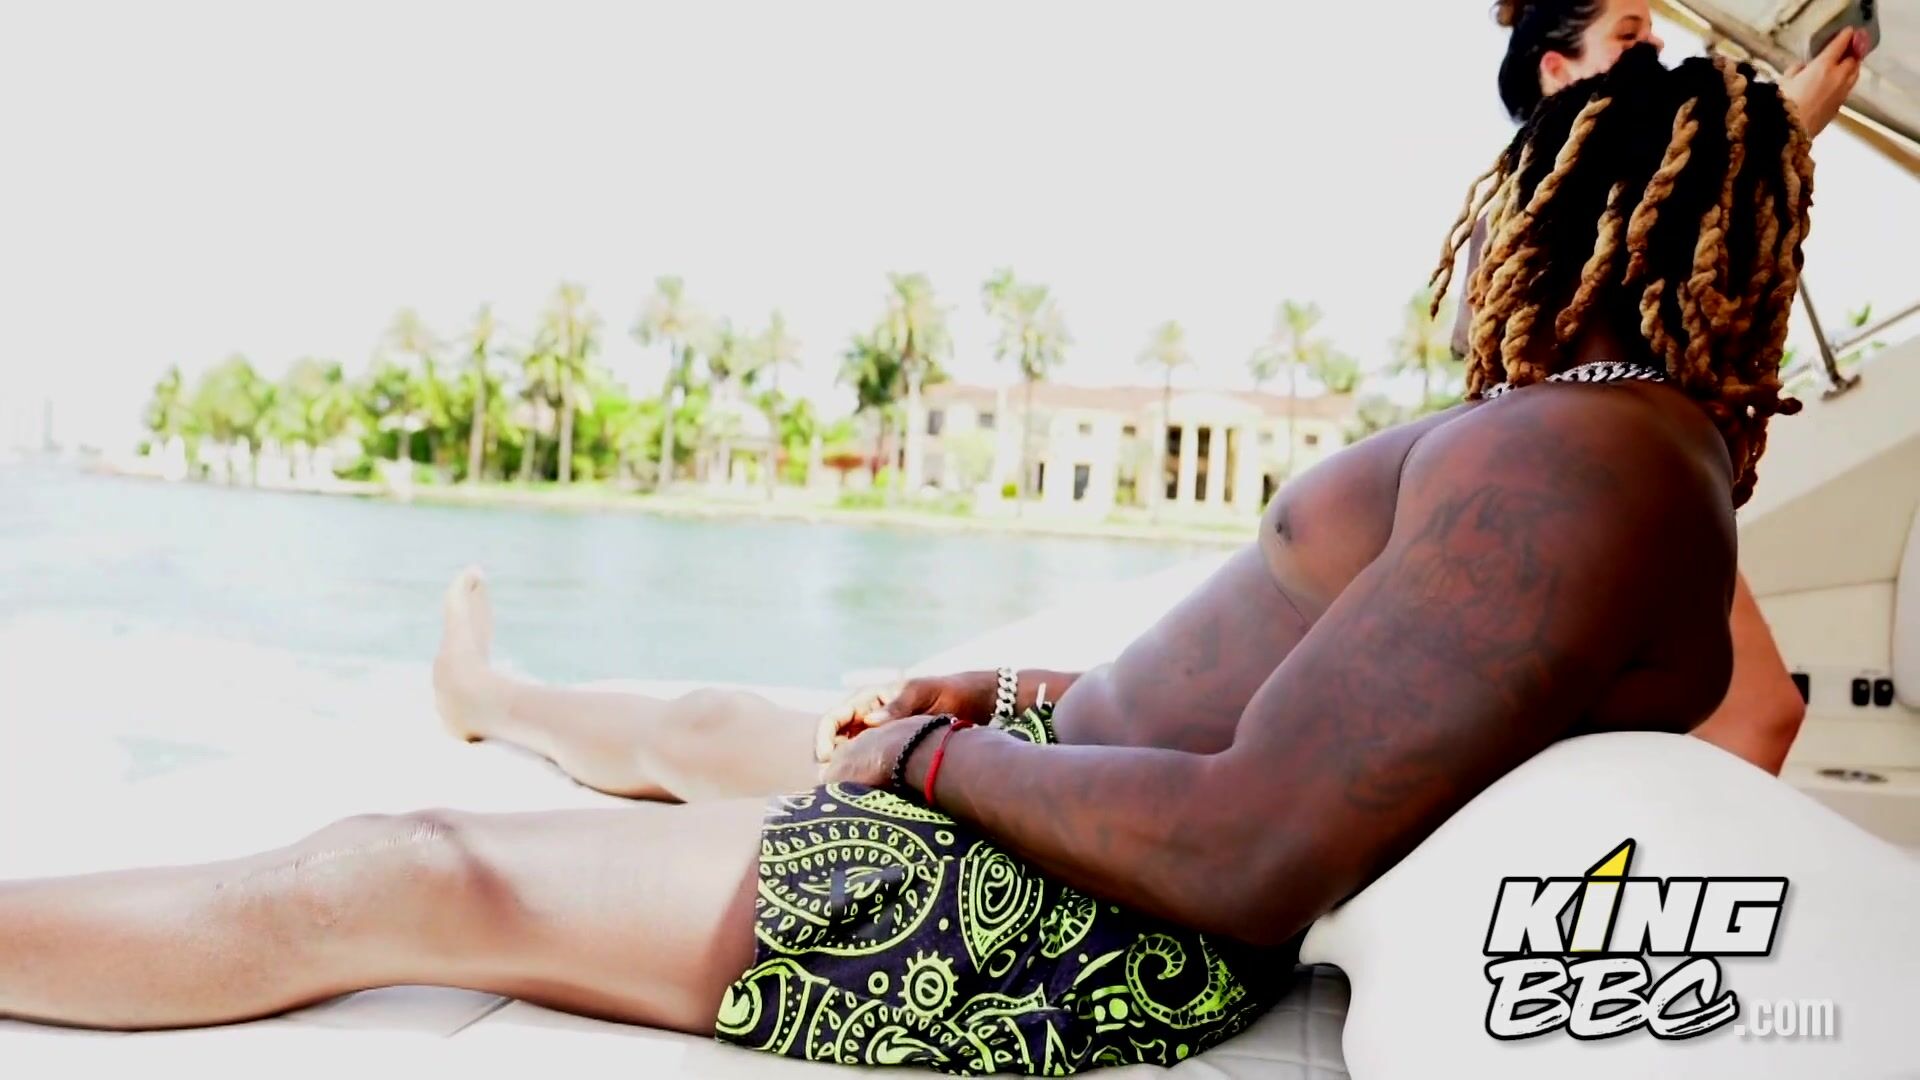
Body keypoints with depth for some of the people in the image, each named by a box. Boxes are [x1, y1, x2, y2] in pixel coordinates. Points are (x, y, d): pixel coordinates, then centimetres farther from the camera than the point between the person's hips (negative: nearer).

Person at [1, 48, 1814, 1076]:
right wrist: (1021, 692, 12)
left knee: (377, 880, -1)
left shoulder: (1578, 456, -23)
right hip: (1076, 805, 10)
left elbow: (1251, 854, -31)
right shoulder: (1614, 449, 11)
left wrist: (940, 757, -15)